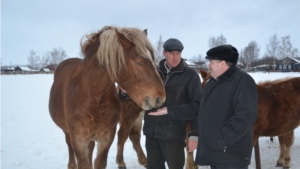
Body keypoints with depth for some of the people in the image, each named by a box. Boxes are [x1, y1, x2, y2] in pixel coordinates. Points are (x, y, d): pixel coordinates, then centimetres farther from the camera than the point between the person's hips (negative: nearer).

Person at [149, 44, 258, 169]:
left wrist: (221, 140, -22)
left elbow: (245, 118, -24)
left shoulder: (242, 81, -16)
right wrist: (170, 112, 15)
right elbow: (198, 108, 19)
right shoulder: (213, 82, 13)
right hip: (214, 152, 9)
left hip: (232, 155, -9)